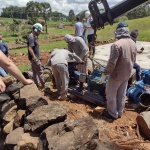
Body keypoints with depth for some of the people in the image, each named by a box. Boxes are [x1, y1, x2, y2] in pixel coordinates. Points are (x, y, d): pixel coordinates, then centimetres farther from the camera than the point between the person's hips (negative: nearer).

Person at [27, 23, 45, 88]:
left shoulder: (34, 36, 13)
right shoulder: (31, 37, -18)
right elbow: (30, 48, -25)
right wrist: (34, 57, -25)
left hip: (36, 58, 10)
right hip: (35, 58, -10)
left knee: (35, 72, 15)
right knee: (40, 72, 1)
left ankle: (36, 85, 24)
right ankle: (43, 85, 13)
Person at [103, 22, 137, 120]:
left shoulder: (117, 44, -25)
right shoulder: (133, 43, 1)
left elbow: (112, 62, -25)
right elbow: (133, 60, 11)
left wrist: (106, 72, -9)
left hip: (117, 74, -7)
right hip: (127, 74, 8)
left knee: (111, 94, 10)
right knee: (122, 94, 19)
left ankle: (113, 114, 20)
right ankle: (119, 112, 33)